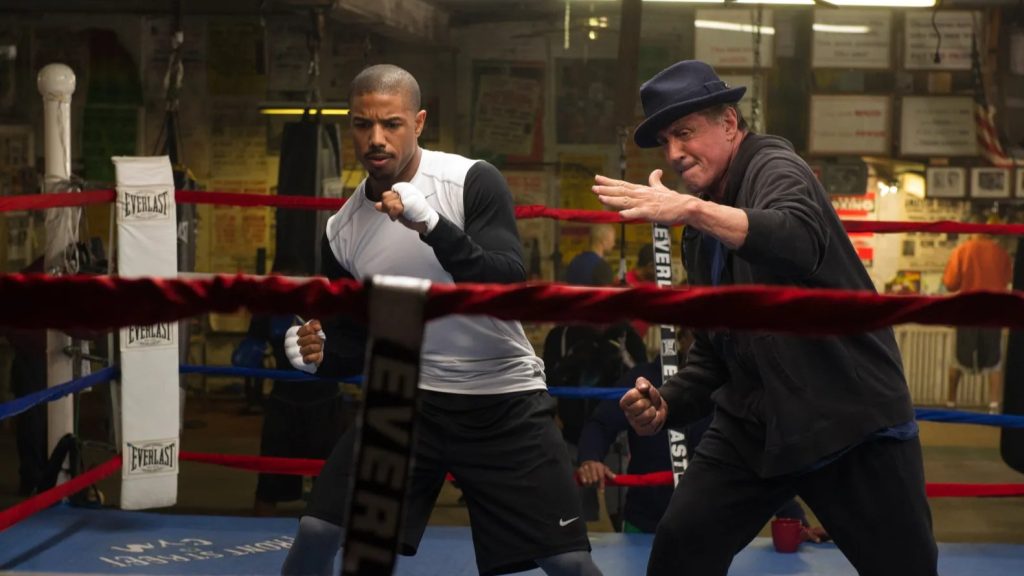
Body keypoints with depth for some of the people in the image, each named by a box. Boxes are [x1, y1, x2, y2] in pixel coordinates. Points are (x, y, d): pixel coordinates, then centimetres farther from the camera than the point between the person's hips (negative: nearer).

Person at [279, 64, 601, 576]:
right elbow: (359, 341, 10)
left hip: (503, 400, -3)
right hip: (407, 399, 3)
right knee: (316, 534, -7)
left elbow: (510, 288, -26)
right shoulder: (342, 231, 0)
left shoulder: (472, 182, -14)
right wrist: (321, 354, -12)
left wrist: (433, 226, -36)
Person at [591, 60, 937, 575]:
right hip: (754, 426, 7)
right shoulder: (700, 233, 13)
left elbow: (802, 240, -37)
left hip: (851, 418, -7)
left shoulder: (774, 168, -11)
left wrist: (693, 209, -49)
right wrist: (668, 404, 2)